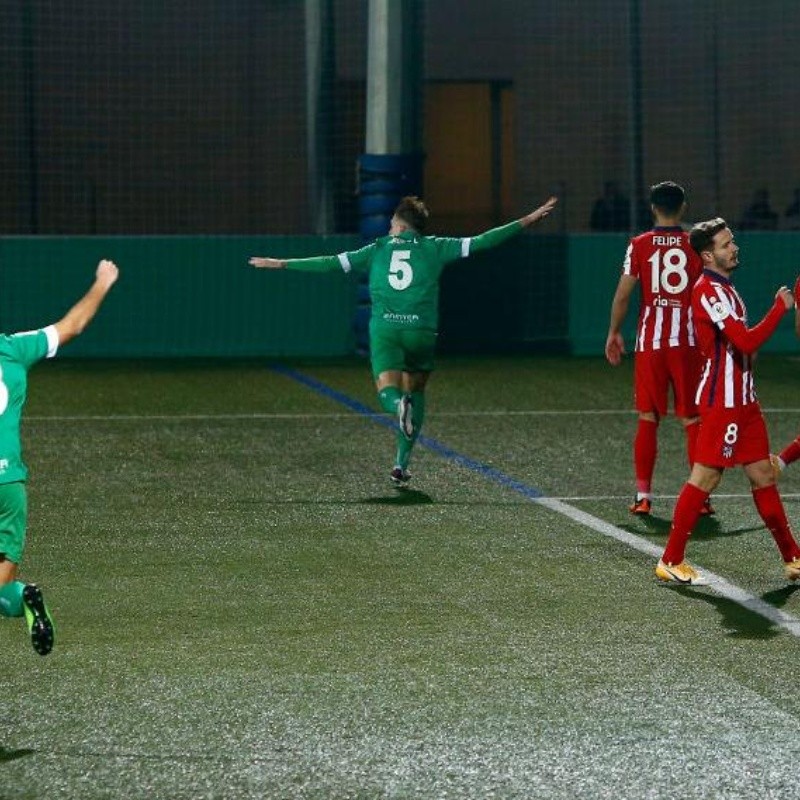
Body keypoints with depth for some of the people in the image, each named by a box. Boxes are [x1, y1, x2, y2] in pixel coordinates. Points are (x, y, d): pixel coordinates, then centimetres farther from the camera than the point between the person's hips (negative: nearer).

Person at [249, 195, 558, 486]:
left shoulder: (377, 250, 12)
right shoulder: (434, 248, 10)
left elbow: (332, 263, 10)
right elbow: (479, 242, 7)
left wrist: (281, 264, 18)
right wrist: (526, 222, 12)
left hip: (384, 330, -1)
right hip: (421, 331, 1)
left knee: (388, 391, -4)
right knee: (416, 391, 19)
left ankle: (399, 404, -43)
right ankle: (402, 464, 13)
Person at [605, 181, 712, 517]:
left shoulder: (639, 245, -1)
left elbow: (623, 294, -1)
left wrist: (614, 333, 10)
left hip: (650, 341, 0)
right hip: (688, 342, 0)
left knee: (647, 418, 6)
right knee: (693, 419, 4)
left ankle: (643, 495, 3)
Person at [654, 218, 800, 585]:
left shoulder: (724, 288, 16)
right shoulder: (709, 290, -17)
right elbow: (747, 341, -24)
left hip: (742, 399, 10)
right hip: (722, 401, -10)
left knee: (763, 476, 11)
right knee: (705, 477, -6)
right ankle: (670, 561, 0)